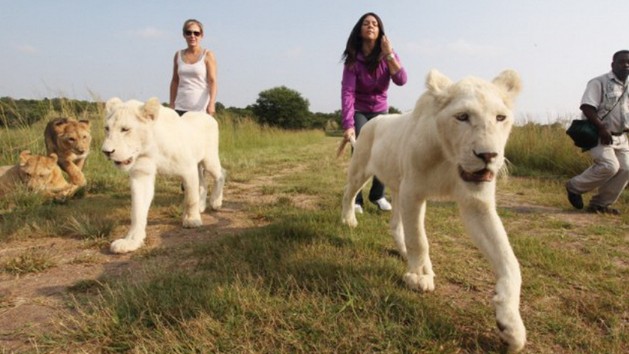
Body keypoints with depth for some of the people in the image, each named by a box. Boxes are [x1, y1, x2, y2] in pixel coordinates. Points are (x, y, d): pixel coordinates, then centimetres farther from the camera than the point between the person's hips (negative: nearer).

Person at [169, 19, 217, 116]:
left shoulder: (207, 55, 1)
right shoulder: (178, 55, 13)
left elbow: (212, 81, -6)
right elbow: (175, 81, 18)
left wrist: (211, 103, -19)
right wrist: (171, 104, 13)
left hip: (201, 108, -3)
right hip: (180, 108, 4)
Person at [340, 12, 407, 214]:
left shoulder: (388, 54, -8)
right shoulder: (353, 59, -18)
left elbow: (401, 80, -22)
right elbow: (347, 92, -27)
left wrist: (389, 54, -28)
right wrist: (348, 125, -37)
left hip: (381, 111, 3)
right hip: (359, 111, -3)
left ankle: (378, 195, 13)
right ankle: (355, 199, -3)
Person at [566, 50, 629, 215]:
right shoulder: (599, 82, -9)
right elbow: (587, 107, -19)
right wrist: (602, 128, -24)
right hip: (598, 134, -8)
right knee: (610, 166, -22)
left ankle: (600, 204, 10)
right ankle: (575, 186, 0)